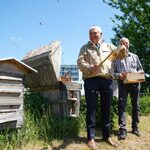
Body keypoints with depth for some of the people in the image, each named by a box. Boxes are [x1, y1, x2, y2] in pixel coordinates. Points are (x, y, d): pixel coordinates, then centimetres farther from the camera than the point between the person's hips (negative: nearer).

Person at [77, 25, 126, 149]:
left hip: (107, 80, 3)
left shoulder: (108, 46, 20)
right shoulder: (85, 48, 12)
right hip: (91, 80, -2)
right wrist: (90, 68, -19)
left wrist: (122, 49, -8)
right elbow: (80, 62, 0)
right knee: (91, 109, -2)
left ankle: (106, 135, 20)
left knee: (106, 109, 8)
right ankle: (91, 137, 5)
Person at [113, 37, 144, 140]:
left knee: (136, 105, 7)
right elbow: (113, 72, 3)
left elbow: (141, 69, 14)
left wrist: (137, 74, -6)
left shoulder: (135, 56, 16)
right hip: (123, 83, -3)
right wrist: (119, 75, -16)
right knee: (122, 105, -11)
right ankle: (122, 129, -11)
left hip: (135, 83, 3)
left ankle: (135, 127, 19)